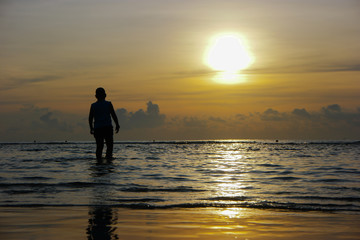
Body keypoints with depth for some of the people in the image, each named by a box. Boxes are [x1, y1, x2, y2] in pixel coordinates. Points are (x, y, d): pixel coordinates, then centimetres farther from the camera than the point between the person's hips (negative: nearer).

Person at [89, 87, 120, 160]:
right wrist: (117, 125, 8)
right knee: (109, 144, 2)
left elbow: (90, 118, 5)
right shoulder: (108, 104, 1)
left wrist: (91, 128, 16)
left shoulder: (93, 105, 5)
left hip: (97, 129, 2)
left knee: (99, 145, 8)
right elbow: (114, 115, 0)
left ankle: (99, 158, 2)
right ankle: (108, 156, -13)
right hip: (107, 127, -2)